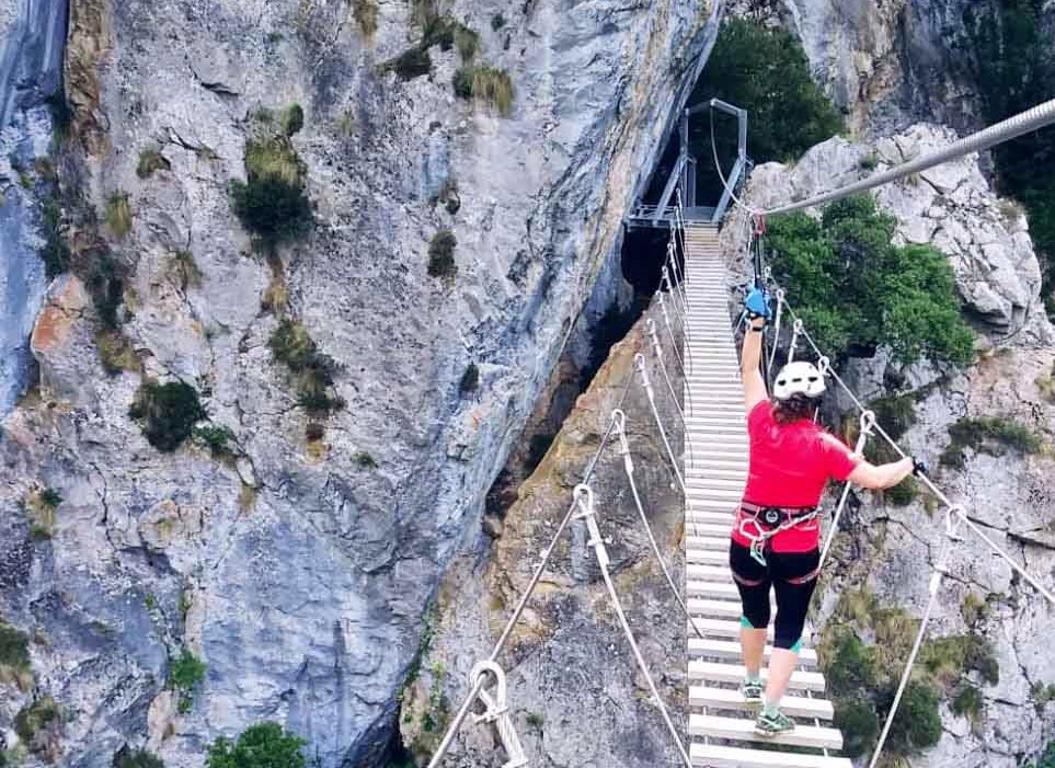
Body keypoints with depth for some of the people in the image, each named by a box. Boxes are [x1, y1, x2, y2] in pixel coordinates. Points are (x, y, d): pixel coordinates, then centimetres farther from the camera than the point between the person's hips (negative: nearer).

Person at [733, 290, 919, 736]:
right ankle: (770, 714, 13)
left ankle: (752, 683, 45)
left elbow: (749, 371, 4)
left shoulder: (762, 424, -8)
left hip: (747, 544, 3)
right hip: (798, 553, -2)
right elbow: (876, 479, -12)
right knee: (789, 630, 12)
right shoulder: (824, 446, -13)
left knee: (754, 613, 26)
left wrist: (756, 323, 8)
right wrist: (909, 464, 6)